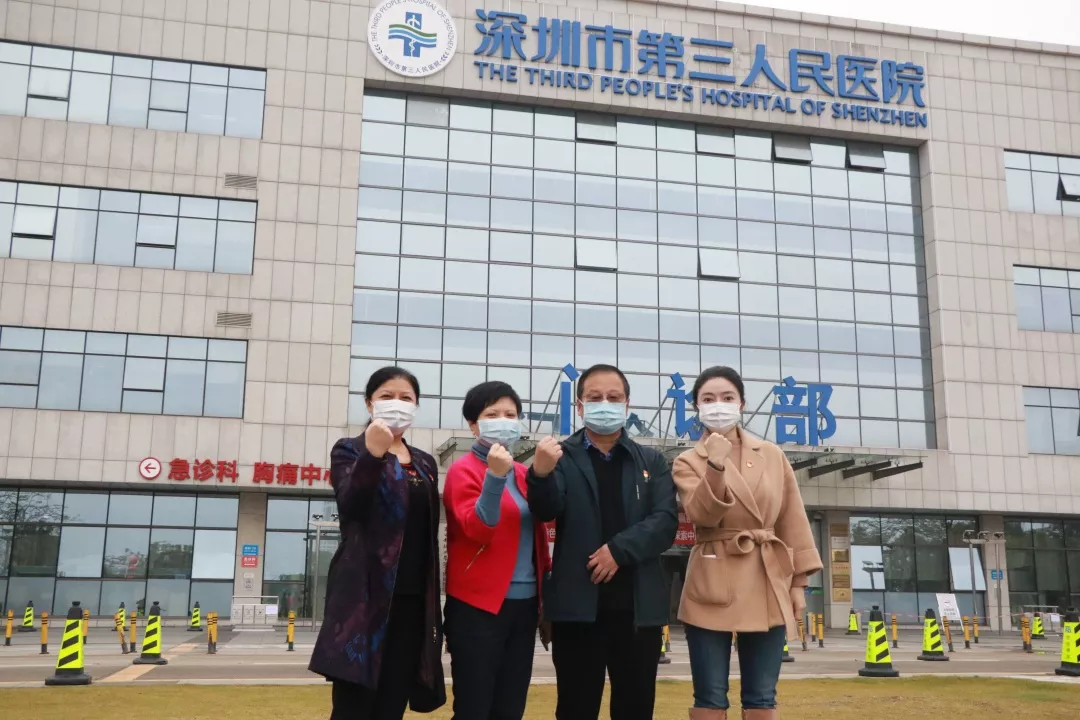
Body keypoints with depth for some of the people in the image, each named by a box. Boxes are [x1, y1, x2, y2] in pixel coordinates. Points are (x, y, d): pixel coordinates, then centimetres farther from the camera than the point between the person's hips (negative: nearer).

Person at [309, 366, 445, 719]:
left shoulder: (425, 463, 16)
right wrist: (372, 454, -29)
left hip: (412, 600, 5)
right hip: (366, 595, -5)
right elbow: (350, 508, -17)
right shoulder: (350, 450, 1)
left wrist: (434, 605, 13)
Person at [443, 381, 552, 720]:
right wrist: (494, 476, -29)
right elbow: (477, 530, -19)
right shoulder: (463, 471, -6)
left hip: (523, 604, 6)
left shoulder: (522, 473, 13)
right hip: (479, 606, -6)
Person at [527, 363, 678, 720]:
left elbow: (665, 522, -1)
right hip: (578, 604, -2)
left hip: (639, 606, 2)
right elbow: (547, 512, -13)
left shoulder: (652, 462, 10)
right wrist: (541, 474, -34)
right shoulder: (562, 456, 3)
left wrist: (619, 549, -16)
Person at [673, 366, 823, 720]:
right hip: (713, 587, -2)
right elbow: (703, 516, -13)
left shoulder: (772, 455, 9)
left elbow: (792, 520, 11)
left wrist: (798, 581, 7)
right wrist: (715, 467, -26)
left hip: (768, 586, 2)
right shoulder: (688, 462, 3)